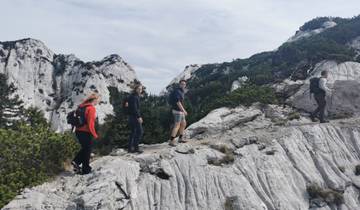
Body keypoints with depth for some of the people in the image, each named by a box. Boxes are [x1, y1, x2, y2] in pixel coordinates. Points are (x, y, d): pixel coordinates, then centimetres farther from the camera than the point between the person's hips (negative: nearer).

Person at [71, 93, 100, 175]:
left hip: (78, 131, 8)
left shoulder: (82, 106, 8)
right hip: (86, 133, -8)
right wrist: (95, 135, -11)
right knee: (87, 150, 8)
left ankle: (76, 161, 13)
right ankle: (85, 169, 19)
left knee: (84, 148, 25)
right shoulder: (91, 108, -18)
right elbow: (90, 124, -22)